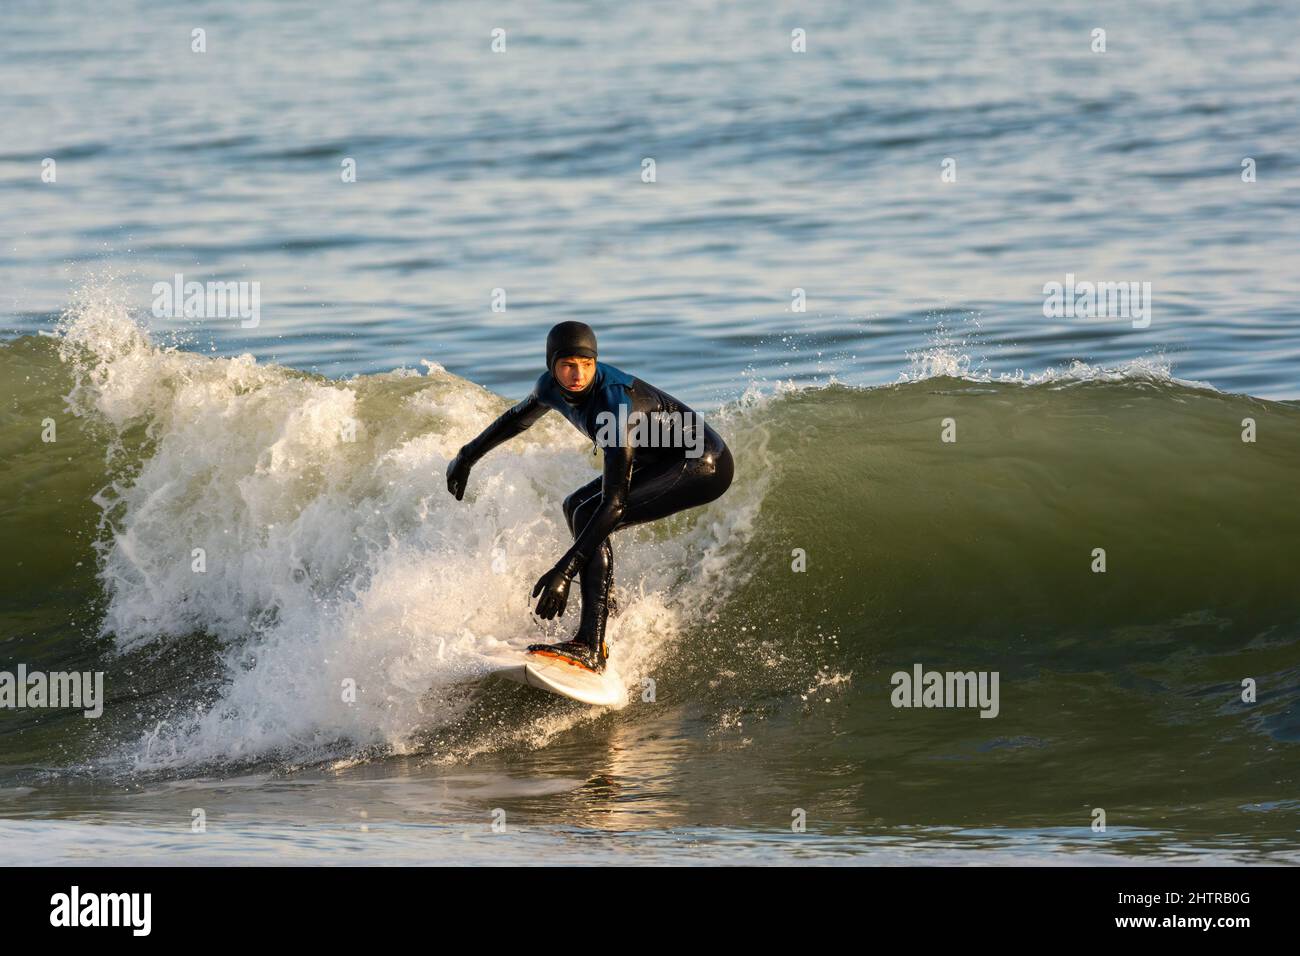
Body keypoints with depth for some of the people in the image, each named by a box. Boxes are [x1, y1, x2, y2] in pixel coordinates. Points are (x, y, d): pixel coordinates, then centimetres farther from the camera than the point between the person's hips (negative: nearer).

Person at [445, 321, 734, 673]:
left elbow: (615, 501, -36)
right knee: (577, 507, 22)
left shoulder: (614, 402, -32)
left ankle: (590, 649, -29)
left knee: (590, 516, -23)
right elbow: (519, 417, 18)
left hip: (704, 467, -10)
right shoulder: (552, 387, -8)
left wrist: (565, 571, -41)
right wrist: (468, 456, 28)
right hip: (661, 461, 10)